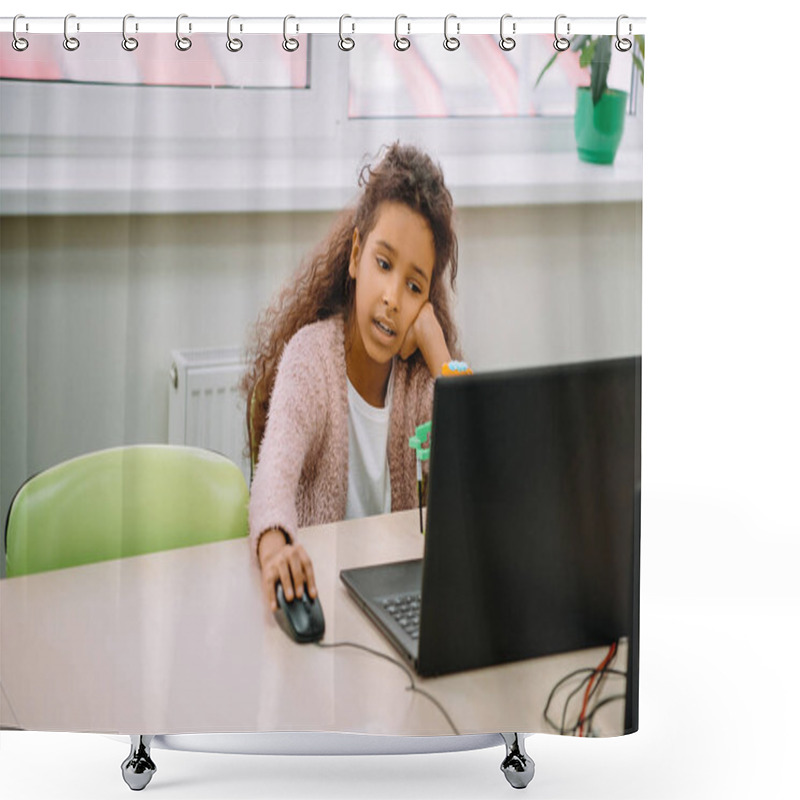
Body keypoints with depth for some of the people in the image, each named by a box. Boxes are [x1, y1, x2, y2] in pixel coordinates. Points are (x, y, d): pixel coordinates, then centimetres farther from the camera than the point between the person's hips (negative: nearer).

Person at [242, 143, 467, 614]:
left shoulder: (421, 371, 1)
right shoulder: (311, 357, -11)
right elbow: (274, 472, -28)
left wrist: (437, 351, -12)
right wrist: (275, 545, -51)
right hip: (317, 581, -5)